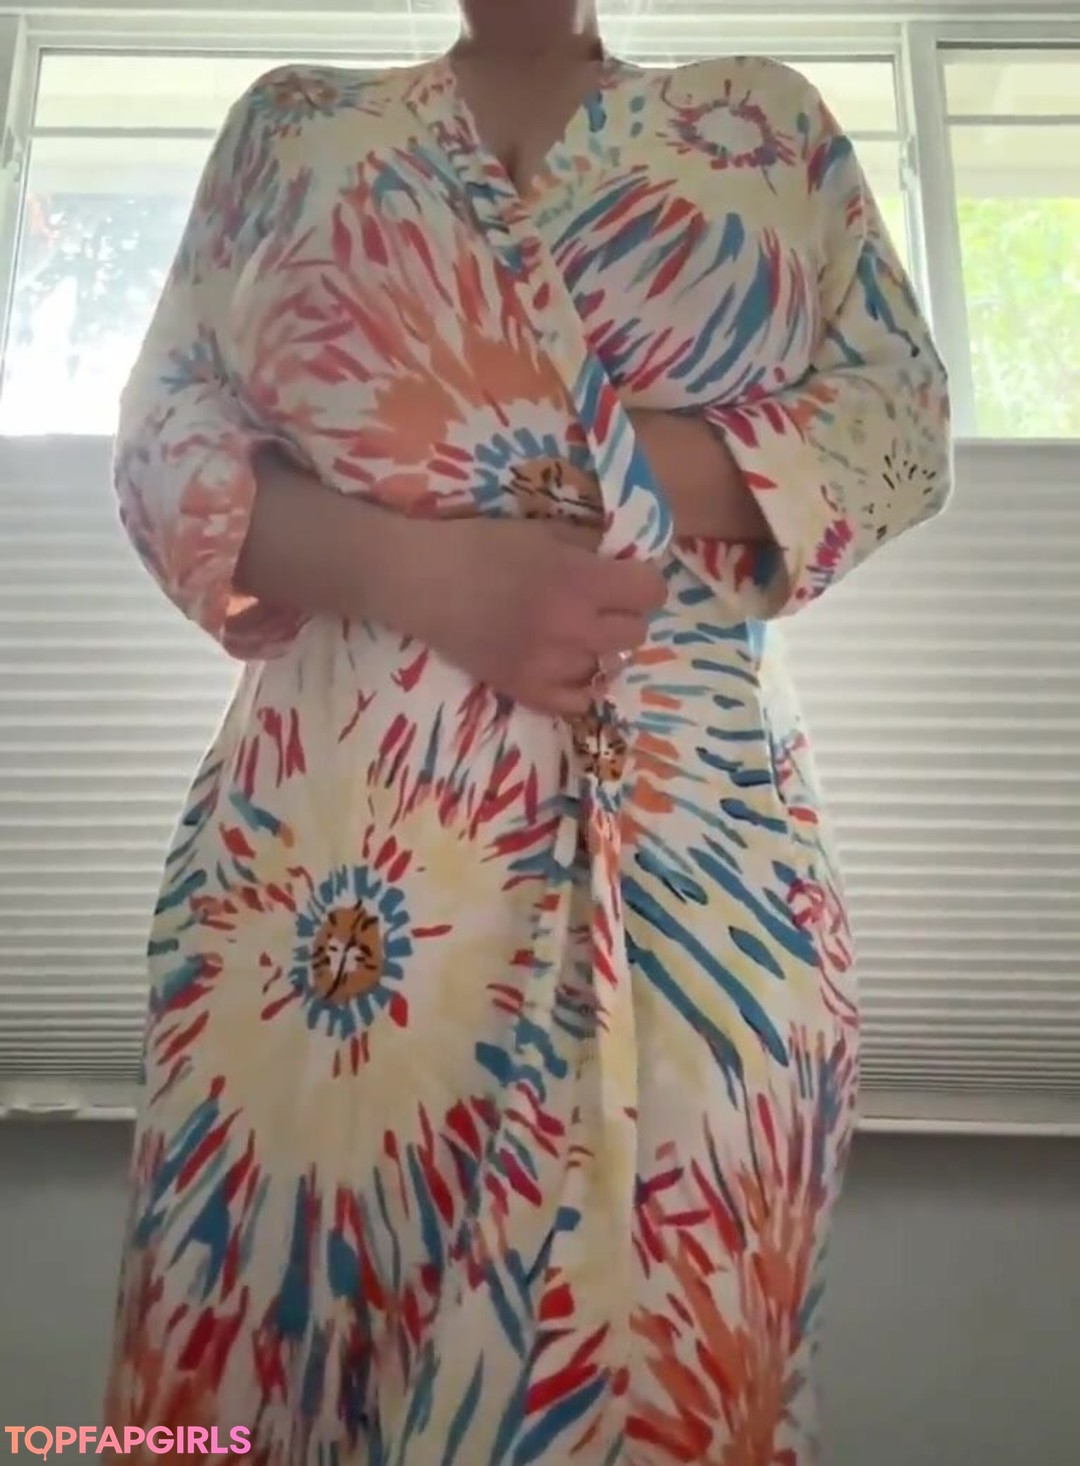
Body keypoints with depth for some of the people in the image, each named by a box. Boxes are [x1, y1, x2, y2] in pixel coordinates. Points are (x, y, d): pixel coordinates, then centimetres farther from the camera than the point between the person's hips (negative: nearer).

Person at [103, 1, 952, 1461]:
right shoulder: (291, 120, 19)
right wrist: (417, 569, -11)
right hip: (327, 806, 1)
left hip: (697, 822, 1)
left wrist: (635, 467, -7)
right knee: (286, 1322, 6)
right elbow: (162, 426, 9)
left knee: (657, 1343, 4)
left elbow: (902, 410, 10)